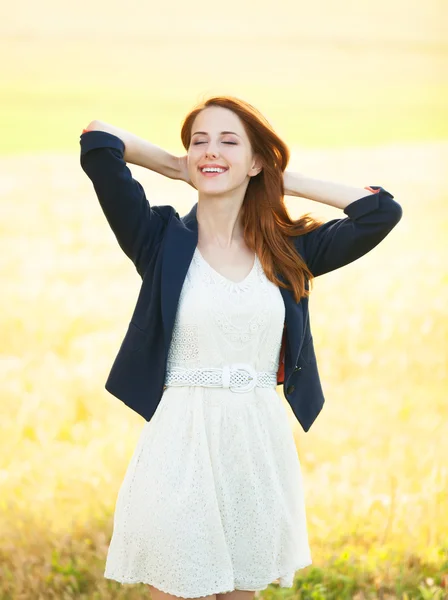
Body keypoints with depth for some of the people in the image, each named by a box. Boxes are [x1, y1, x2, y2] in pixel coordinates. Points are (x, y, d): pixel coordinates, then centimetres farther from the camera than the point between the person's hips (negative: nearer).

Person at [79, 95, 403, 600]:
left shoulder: (288, 251, 7)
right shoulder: (163, 240, 0)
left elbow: (381, 211, 0)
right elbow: (97, 143, -9)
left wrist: (285, 181, 6)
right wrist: (180, 170, 6)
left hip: (260, 446, 3)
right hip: (182, 445, -2)